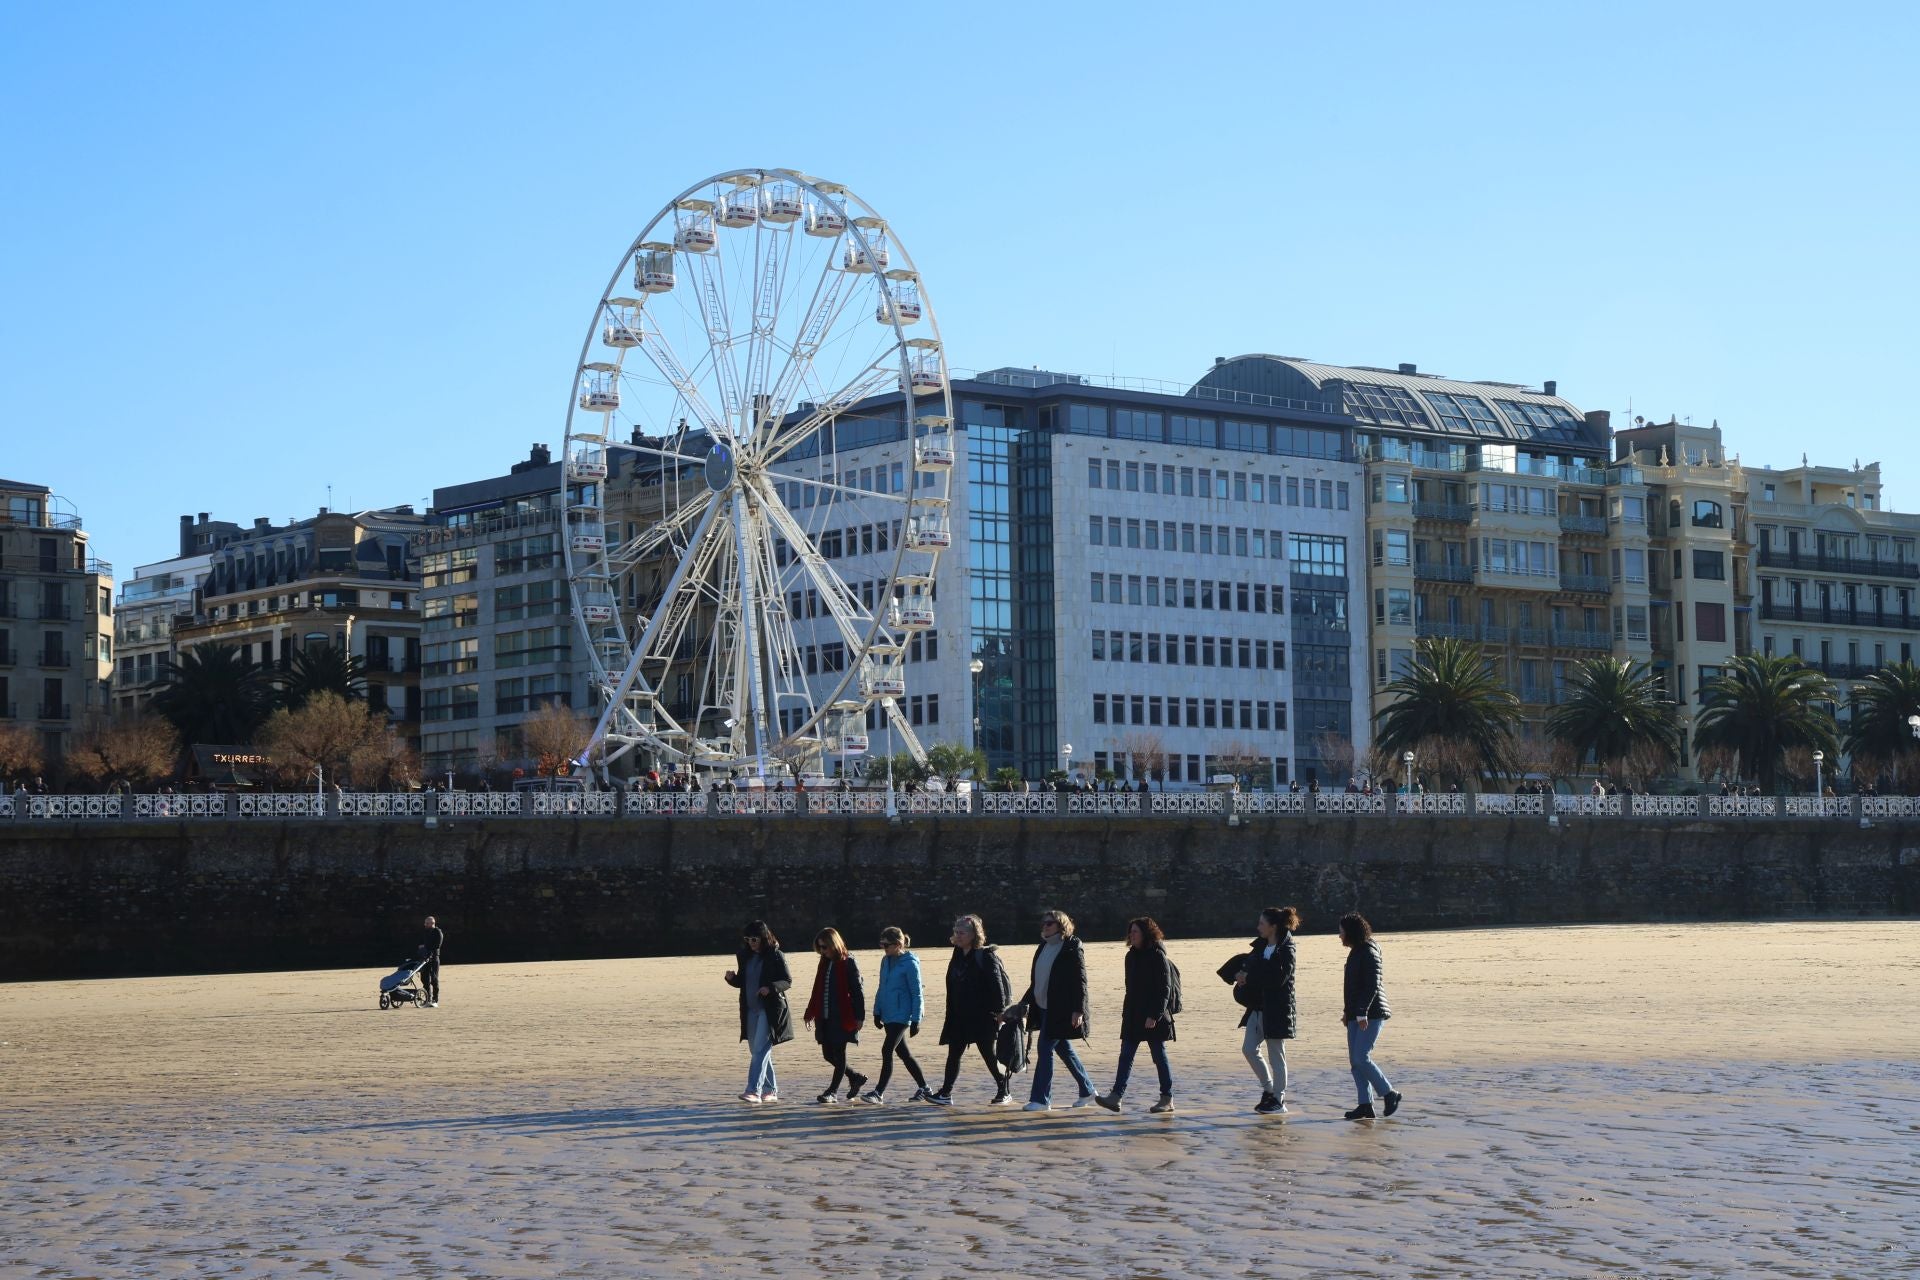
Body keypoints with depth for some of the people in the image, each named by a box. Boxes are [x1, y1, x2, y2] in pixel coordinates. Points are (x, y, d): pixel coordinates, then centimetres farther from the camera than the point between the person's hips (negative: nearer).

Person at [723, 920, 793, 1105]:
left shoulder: (775, 956, -7)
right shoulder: (745, 956, 10)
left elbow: (788, 981, -6)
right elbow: (742, 982, 17)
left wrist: (771, 987, -24)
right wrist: (731, 978, -5)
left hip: (770, 1011, -7)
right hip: (751, 1010, 7)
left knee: (760, 1050, -15)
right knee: (756, 1051, 12)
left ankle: (754, 1091, -22)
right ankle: (771, 1091, 22)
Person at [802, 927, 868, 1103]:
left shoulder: (849, 963, -8)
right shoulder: (824, 963, 13)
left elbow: (857, 991, -10)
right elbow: (817, 991, 20)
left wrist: (860, 1016, -14)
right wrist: (810, 1013, 17)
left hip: (842, 1018, -7)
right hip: (825, 1017, 8)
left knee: (838, 1053, -2)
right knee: (828, 1054, 8)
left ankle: (833, 1091, 5)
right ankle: (856, 1077, 26)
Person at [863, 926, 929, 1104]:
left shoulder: (910, 963, -13)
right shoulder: (886, 961, 9)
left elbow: (917, 994, -12)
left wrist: (916, 1020, -14)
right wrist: (877, 1012, 15)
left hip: (902, 1015, -8)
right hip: (888, 1015, 8)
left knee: (887, 1051, -12)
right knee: (903, 1053, 12)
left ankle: (879, 1093, -10)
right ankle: (924, 1088, 22)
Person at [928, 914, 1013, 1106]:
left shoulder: (986, 957, -10)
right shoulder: (957, 957, 12)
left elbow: (997, 984, -12)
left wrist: (1000, 1010, -16)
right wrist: (951, 1015, 14)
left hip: (982, 1016, -7)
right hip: (959, 1017, 7)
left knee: (989, 1054, 0)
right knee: (954, 1054, 3)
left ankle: (1004, 1091, 14)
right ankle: (945, 1094, 4)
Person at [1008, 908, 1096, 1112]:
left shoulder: (1072, 948, -10)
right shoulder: (1043, 948, 14)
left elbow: (1080, 981, -14)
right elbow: (1036, 981, 20)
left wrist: (1078, 1010, -19)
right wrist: (1024, 1004, 17)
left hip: (1061, 1011, -9)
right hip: (1044, 1009, 9)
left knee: (1045, 1049, -11)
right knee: (1064, 1050, 14)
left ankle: (1041, 1099, -8)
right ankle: (1087, 1091, 26)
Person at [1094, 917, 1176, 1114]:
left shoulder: (1157, 956, -11)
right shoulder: (1132, 956, 12)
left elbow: (1164, 989, -14)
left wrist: (1154, 1016, -20)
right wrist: (1126, 1010, 15)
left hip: (1153, 1019, -7)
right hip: (1133, 1016, 7)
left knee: (1159, 1057, 2)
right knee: (1125, 1055, 0)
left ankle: (1167, 1099, 11)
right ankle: (1116, 1096, -5)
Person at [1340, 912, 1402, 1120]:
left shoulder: (1368, 953, -12)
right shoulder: (1355, 953, 17)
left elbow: (1372, 985, -20)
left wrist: (1361, 1013, -25)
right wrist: (1349, 1012, 22)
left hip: (1371, 1015, -10)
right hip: (1357, 1016, 10)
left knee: (1361, 1058, -16)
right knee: (1355, 1061, 3)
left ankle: (1389, 1094, -3)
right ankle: (1366, 1105, 4)